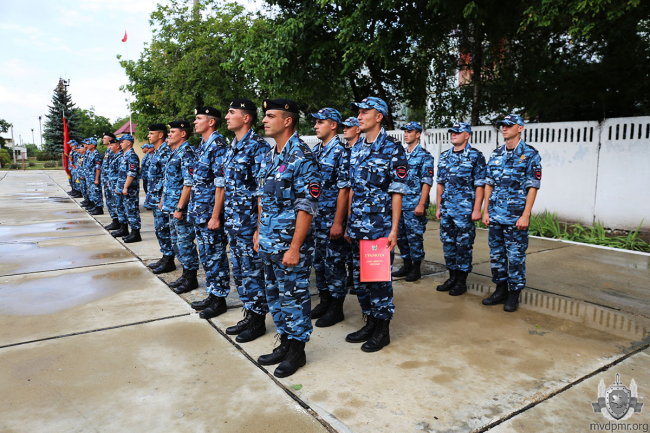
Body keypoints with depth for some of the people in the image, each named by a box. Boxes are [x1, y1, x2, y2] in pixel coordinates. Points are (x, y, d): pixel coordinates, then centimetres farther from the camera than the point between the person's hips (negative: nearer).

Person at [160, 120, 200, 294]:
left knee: (185, 243, -2)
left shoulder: (186, 153, -15)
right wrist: (163, 201, 19)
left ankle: (191, 279, 9)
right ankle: (186, 275, 27)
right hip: (172, 207, 10)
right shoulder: (174, 153, 15)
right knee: (177, 242, 16)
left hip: (181, 208, -10)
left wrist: (180, 208, -23)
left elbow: (188, 183, -22)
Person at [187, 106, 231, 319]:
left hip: (210, 212, -10)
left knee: (216, 256, 0)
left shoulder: (218, 146, -15)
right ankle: (212, 295, 27)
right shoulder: (202, 145, 14)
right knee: (206, 255, 16)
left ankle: (220, 299, 12)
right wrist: (193, 210, 18)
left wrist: (215, 216, -22)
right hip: (199, 213, 10)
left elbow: (221, 184, -20)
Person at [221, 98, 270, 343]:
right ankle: (249, 315, 29)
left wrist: (260, 227, -20)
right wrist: (228, 219, 17)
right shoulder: (233, 147, 14)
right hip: (233, 223, 9)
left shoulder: (258, 147, -14)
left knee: (253, 272, 2)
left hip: (250, 223, -9)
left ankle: (258, 320, 16)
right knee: (239, 272, 16)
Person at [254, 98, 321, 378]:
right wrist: (259, 231, 17)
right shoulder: (269, 157, 11)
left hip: (289, 244, -8)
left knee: (294, 297, 4)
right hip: (268, 243, 9)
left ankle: (297, 350, 21)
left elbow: (306, 207, -19)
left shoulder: (302, 158, -15)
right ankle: (285, 343, 33)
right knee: (275, 296, 17)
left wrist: (294, 248, -21)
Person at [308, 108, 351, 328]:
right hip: (316, 218, 8)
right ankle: (324, 301, 30)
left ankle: (336, 308, 15)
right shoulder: (315, 151, 12)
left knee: (334, 263, 2)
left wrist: (338, 222, -19)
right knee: (319, 261, 15)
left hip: (332, 219, -8)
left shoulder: (341, 152, -12)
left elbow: (344, 190, -16)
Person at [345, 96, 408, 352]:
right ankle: (370, 323, 28)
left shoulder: (393, 149, -7)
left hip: (380, 227, -7)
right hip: (358, 227, 7)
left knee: (379, 278, 1)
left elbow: (397, 192, -10)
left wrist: (394, 229, -14)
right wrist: (349, 223, 14)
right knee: (359, 277, 12)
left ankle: (383, 330, 16)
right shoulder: (356, 150, 13)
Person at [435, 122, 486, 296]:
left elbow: (480, 185, -8)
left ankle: (461, 281, 12)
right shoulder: (444, 156, 12)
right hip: (446, 209, 6)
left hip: (465, 210, -6)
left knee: (463, 245, 1)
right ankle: (452, 277, 23)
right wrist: (438, 207, 12)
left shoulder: (476, 156, -4)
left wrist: (477, 209, -13)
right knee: (448, 243, 10)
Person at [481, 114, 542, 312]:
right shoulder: (496, 154, 11)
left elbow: (532, 187, -8)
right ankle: (501, 289, 24)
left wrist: (525, 215, -14)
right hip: (495, 216, 5)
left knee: (516, 256, 2)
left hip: (516, 217, -5)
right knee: (496, 254, 11)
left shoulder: (530, 154, -4)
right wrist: (485, 211, 7)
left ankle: (514, 293, 15)